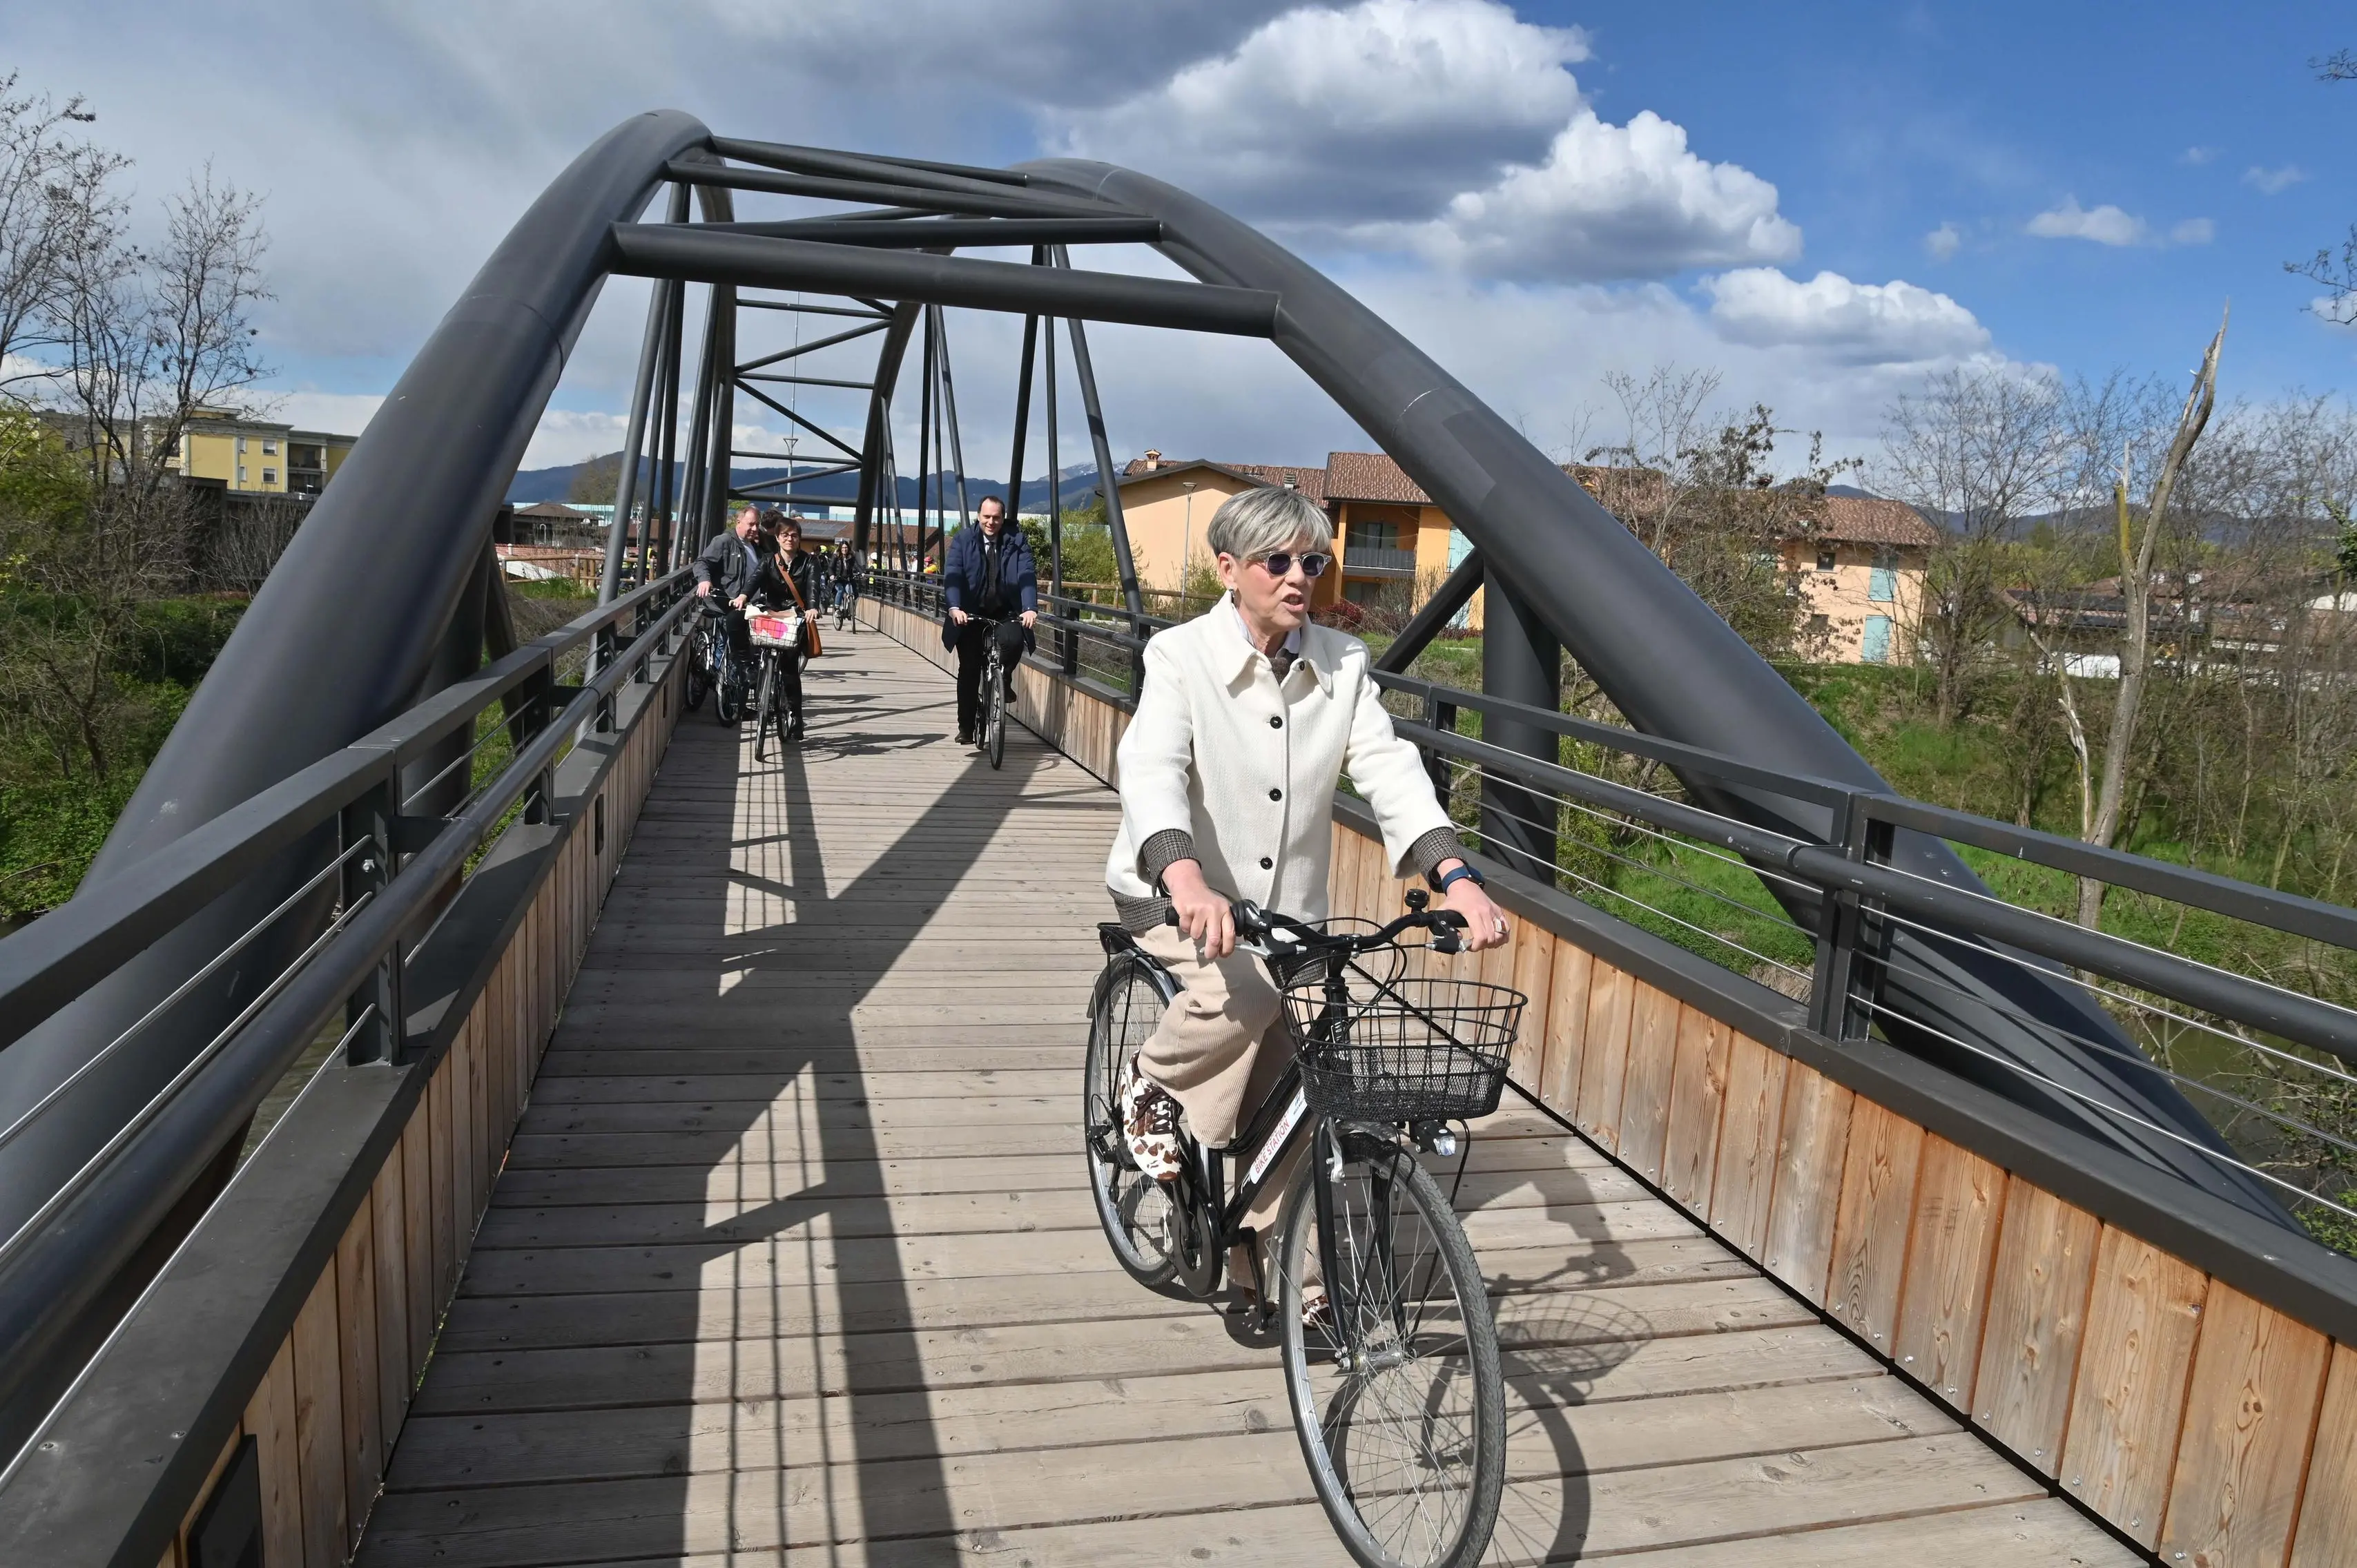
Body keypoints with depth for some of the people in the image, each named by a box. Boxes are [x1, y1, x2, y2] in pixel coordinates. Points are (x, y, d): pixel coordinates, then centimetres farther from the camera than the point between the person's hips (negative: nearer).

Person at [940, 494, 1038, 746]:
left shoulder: (1017, 541, -2)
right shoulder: (962, 540, -3)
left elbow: (1028, 575, -14)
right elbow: (952, 574, -14)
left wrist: (1030, 608, -32)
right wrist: (955, 608, -32)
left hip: (1006, 613, 0)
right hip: (970, 614, 0)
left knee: (1014, 641, -30)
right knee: (969, 669, -4)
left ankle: (1003, 681, 2)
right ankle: (966, 727, 9)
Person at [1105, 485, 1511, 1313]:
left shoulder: (1342, 664, -2)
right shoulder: (1183, 655, -13)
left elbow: (1388, 767, -13)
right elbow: (1150, 769, -28)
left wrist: (1456, 877, -30)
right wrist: (1186, 879, -49)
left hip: (1288, 908, 4)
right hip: (1177, 894, -4)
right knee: (1243, 987, -34)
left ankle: (1259, 1257, 26)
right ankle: (1152, 1090, -3)